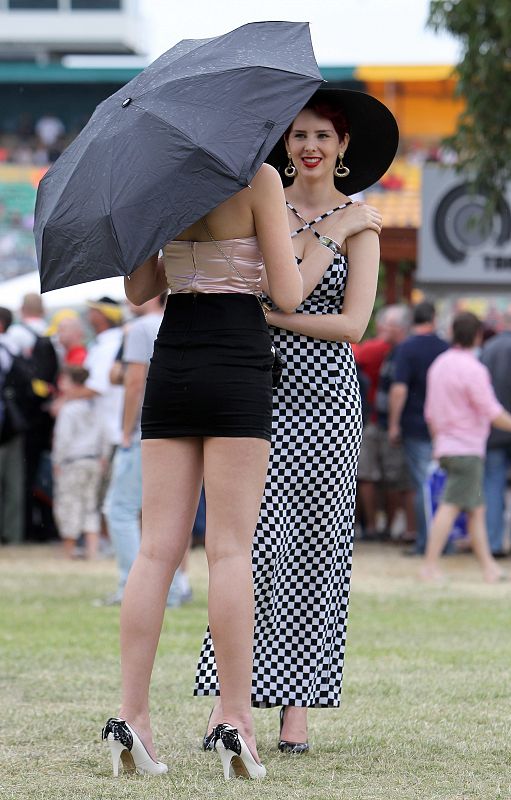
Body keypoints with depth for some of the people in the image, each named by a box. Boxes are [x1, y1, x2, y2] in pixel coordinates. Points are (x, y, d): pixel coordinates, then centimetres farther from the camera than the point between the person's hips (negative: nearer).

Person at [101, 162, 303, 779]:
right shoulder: (258, 178, -7)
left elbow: (138, 290, 13)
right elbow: (287, 295, -7)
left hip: (170, 367, 4)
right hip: (239, 364, -4)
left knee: (158, 549, 3)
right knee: (231, 549, -4)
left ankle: (131, 714, -2)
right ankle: (235, 719, -7)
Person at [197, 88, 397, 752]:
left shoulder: (360, 222, 5)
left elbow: (352, 323, -5)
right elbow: (285, 291, -5)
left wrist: (266, 315, -9)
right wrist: (330, 234, -12)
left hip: (327, 397, 0)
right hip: (265, 391, 0)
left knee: (316, 547, 0)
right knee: (257, 540, -10)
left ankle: (297, 707, 4)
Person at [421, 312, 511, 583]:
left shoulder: (438, 365, 12)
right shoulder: (472, 369, -15)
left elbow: (430, 413, 19)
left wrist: (438, 442, 29)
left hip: (446, 446, 9)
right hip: (466, 448, -9)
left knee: (476, 509, 12)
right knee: (450, 506, -10)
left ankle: (488, 566, 13)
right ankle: (430, 565, -14)